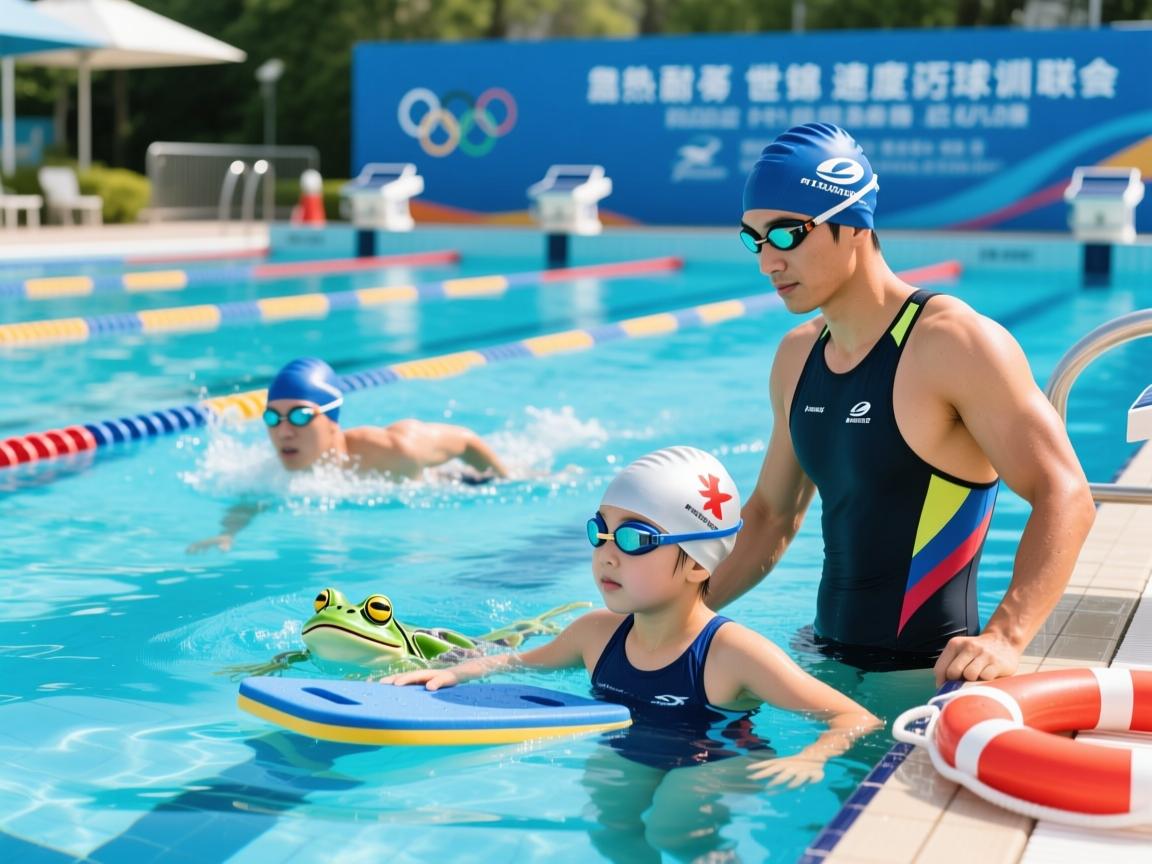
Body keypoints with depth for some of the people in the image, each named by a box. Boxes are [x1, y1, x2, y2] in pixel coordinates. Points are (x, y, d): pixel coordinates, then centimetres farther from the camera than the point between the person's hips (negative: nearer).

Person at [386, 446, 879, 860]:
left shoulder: (732, 654, -19)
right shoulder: (596, 633, -1)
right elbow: (524, 662, 21)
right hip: (627, 757, 5)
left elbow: (860, 720, -19)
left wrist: (809, 759, -37)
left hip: (714, 762, -4)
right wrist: (453, 674, 6)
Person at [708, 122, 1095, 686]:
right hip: (827, 661, 7)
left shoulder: (956, 344, -13)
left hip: (926, 675, -7)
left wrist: (1005, 639, -31)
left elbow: (1064, 497, -18)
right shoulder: (796, 357, 11)